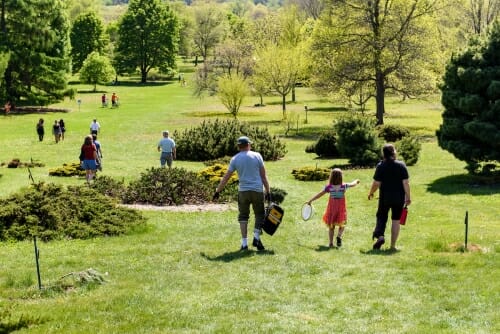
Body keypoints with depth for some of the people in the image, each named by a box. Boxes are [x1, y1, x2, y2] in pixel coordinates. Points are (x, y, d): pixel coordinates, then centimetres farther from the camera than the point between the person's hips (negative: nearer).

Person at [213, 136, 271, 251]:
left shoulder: (235, 159, 2)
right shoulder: (257, 155, 1)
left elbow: (225, 178, 2)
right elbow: (263, 175, 0)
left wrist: (217, 192, 10)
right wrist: (267, 191, 5)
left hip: (243, 191, 1)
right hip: (257, 190, -1)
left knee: (243, 216, 10)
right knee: (260, 215, 15)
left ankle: (244, 243, 5)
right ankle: (256, 237, 2)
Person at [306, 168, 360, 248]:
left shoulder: (329, 187, -9)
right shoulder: (344, 186, -6)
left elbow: (319, 194, -6)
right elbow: (353, 184, 12)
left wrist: (310, 201, 2)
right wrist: (356, 181, 34)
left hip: (331, 209, 1)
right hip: (341, 209, 0)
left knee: (331, 227, 12)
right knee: (342, 226, 14)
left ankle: (331, 243, 4)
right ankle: (339, 236, -15)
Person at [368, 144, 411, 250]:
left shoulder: (381, 166, -7)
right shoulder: (401, 165, -6)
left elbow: (376, 183, -7)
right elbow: (405, 183, -8)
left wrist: (370, 193, 10)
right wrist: (408, 197, -1)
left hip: (385, 197, 0)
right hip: (399, 198, 0)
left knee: (381, 217, 15)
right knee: (396, 220, 7)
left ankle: (380, 236, -10)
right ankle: (393, 245, 8)